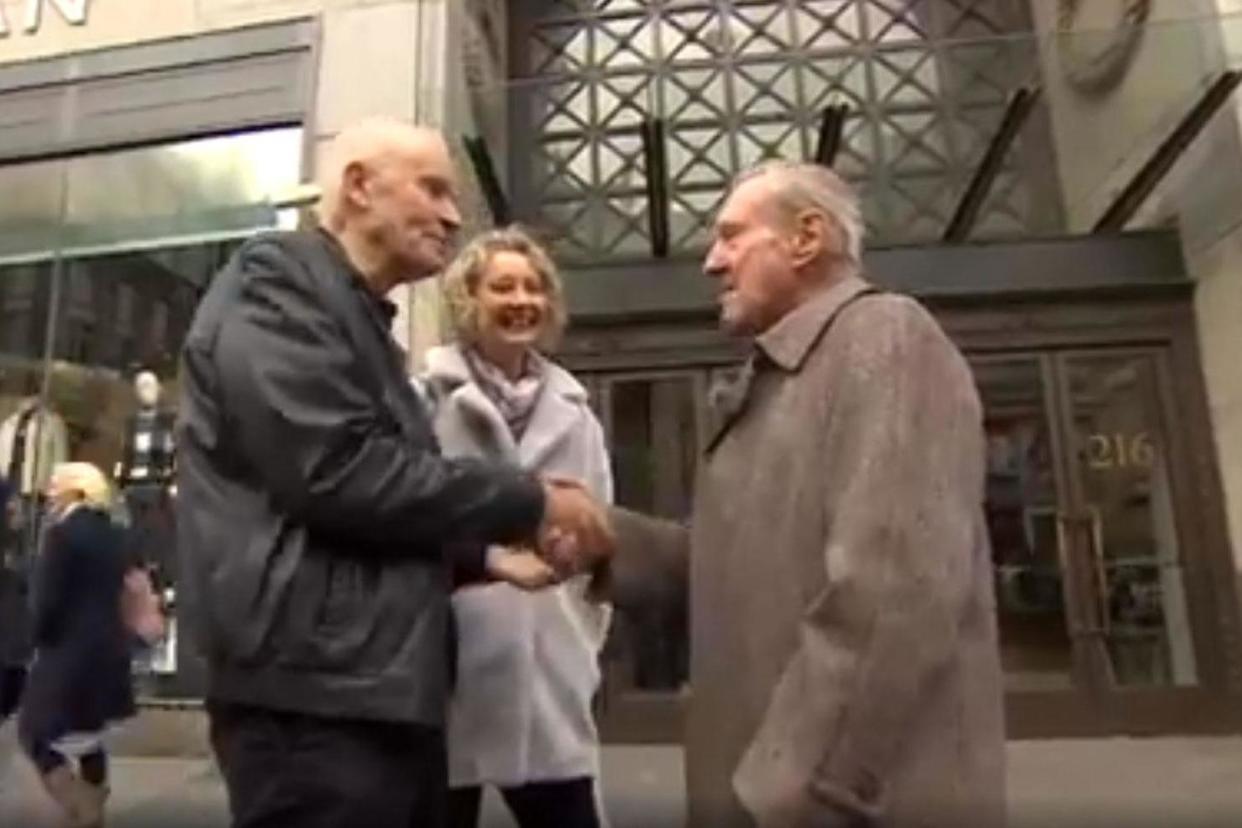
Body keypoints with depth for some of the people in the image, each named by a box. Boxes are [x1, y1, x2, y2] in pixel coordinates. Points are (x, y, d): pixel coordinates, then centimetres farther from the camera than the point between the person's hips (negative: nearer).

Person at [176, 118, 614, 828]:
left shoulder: (365, 322, 20)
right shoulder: (276, 280, -6)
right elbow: (337, 472, -20)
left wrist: (489, 556, 9)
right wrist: (532, 502, -12)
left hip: (387, 693, 9)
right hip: (317, 697, -9)